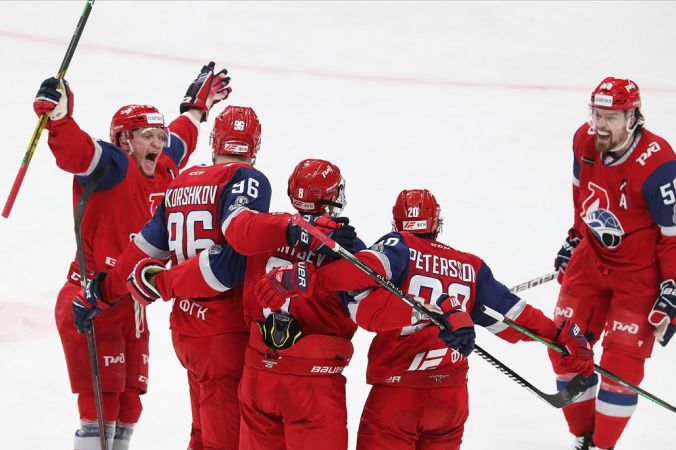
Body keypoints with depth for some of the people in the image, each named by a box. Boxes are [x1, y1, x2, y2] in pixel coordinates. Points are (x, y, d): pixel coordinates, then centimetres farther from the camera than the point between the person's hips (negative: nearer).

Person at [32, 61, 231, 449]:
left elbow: (179, 142, 34)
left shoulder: (162, 171, 11)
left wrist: (197, 107, 46)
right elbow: (75, 152, -34)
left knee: (129, 403, 13)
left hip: (131, 306, 9)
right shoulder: (112, 167, -13)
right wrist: (58, 118, -52)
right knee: (101, 400, -11)